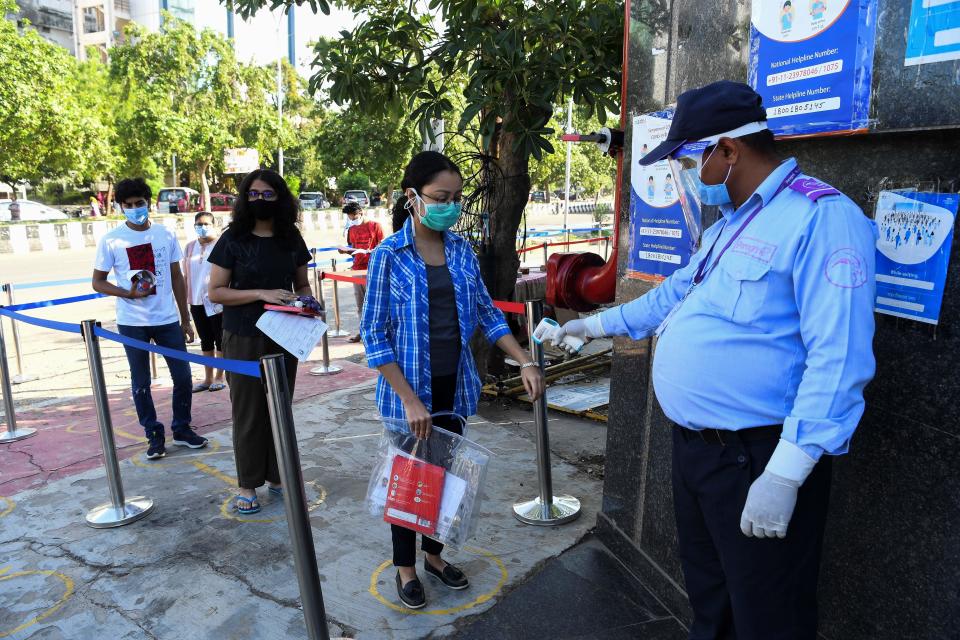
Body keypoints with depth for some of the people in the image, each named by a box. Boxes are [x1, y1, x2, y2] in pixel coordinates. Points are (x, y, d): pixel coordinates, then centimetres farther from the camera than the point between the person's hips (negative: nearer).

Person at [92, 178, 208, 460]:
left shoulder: (166, 235, 2)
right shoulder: (111, 241, -4)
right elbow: (98, 282, 2)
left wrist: (185, 319, 8)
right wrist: (128, 294, -18)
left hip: (167, 319, 2)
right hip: (132, 323, -2)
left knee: (183, 377, 5)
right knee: (141, 383, 8)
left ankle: (182, 429, 23)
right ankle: (154, 436, 21)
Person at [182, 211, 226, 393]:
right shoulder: (189, 247, 11)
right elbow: (186, 276, 14)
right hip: (196, 302, 6)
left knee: (220, 340, 3)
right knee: (206, 341, 12)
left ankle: (219, 377, 12)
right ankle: (208, 378, 19)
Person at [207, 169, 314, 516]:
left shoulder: (291, 239, 5)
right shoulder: (233, 239, -5)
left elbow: (302, 283, 14)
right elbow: (215, 292, -8)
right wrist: (262, 294, -19)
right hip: (244, 339, -3)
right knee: (248, 412, 4)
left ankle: (275, 477, 25)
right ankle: (248, 485, 18)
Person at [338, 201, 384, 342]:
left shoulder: (375, 226, -4)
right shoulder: (351, 229, 14)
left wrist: (370, 251, -22)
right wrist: (345, 250, -1)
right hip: (357, 269, 6)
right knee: (360, 302, 9)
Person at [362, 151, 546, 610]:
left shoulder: (460, 249, 2)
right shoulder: (388, 255, -12)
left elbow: (486, 313, 8)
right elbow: (374, 334, -13)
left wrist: (525, 362, -1)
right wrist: (409, 399, -19)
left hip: (454, 386, 4)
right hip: (409, 388, -4)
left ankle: (434, 554, 39)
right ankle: (405, 567, 33)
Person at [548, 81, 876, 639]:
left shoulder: (820, 217, -18)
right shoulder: (732, 222, 14)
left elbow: (838, 359, -24)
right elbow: (678, 293, 27)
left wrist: (785, 474, -25)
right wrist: (600, 324, 33)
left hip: (756, 459, -9)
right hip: (695, 445, 9)